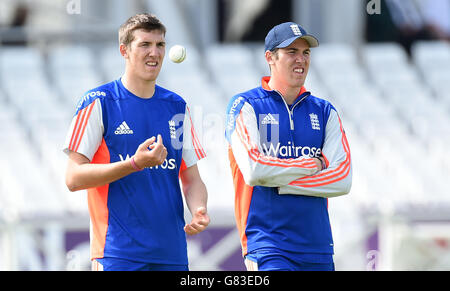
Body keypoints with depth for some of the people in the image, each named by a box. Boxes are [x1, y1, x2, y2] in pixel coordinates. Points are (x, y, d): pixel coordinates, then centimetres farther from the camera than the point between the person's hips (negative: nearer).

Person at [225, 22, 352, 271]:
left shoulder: (324, 112, 14)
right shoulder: (245, 106, 2)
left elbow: (343, 180, 1)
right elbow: (254, 170, -14)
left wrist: (280, 183, -8)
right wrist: (312, 165, -3)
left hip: (318, 249, 5)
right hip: (267, 247, -5)